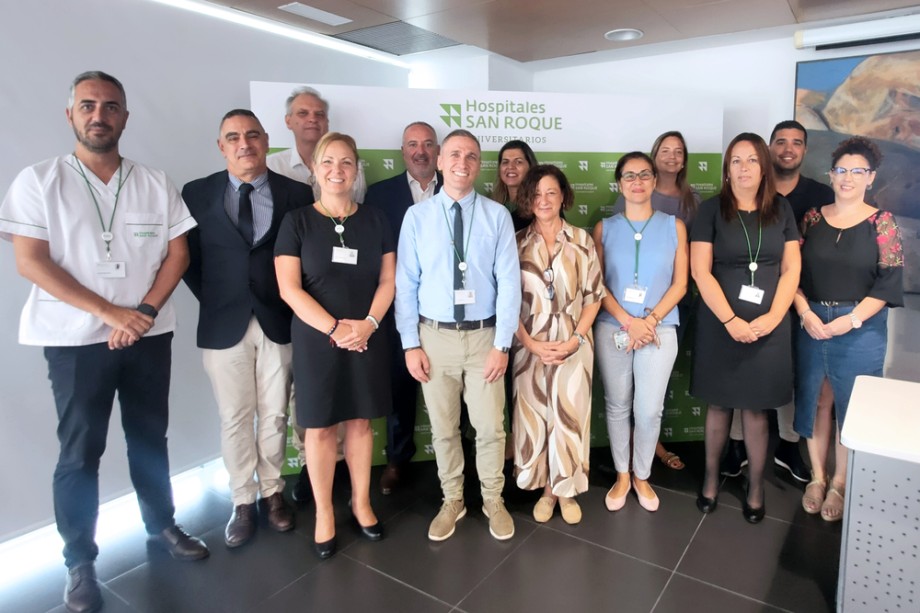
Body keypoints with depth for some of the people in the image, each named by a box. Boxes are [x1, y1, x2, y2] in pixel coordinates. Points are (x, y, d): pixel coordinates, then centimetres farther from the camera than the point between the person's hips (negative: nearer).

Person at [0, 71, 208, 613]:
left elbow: (178, 254, 1)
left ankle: (162, 524, 31)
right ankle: (80, 561, 20)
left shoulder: (156, 183, 5)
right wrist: (109, 312, -16)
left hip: (149, 335, 3)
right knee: (80, 451, 5)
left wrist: (143, 312, -12)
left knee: (150, 437, 13)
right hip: (76, 338, -2)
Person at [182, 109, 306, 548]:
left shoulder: (297, 194, 1)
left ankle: (272, 492, 30)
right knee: (234, 419, 9)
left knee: (275, 416, 11)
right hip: (223, 325, 0)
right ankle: (243, 502, 26)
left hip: (279, 323, 0)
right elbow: (189, 258, 6)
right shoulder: (197, 194, 2)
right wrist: (212, 299, 0)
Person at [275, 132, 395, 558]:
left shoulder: (375, 220, 5)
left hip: (367, 338, 2)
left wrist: (368, 323, -13)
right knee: (320, 426, 6)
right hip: (316, 339, -1)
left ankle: (361, 503, 28)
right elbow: (289, 288, -8)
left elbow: (388, 279, 3)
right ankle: (323, 513, 23)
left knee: (360, 421, 11)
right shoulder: (297, 221, -1)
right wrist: (334, 328, -16)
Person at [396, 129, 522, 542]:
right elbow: (406, 284, 0)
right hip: (434, 336, 1)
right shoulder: (417, 216, 0)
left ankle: (492, 500, 33)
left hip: (483, 336, 0)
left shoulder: (497, 216, -2)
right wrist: (411, 343, -4)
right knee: (443, 429, 14)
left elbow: (509, 282, -5)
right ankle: (452, 500, 35)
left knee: (490, 427, 9)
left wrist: (502, 343, -9)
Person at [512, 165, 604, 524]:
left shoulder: (582, 241, 1)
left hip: (573, 345, 0)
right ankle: (546, 489, 27)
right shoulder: (517, 243, 1)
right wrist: (530, 343, -10)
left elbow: (593, 296, 2)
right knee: (534, 417, 8)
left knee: (569, 417, 7)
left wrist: (575, 339, -9)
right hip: (530, 346, 1)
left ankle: (567, 490, 26)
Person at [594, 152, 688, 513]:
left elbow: (680, 284, 2)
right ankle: (622, 476, 27)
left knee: (649, 410, 1)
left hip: (660, 329, 0)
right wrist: (629, 321, -11)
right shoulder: (604, 228, 5)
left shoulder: (674, 226, 5)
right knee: (617, 406, 8)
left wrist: (650, 320, -10)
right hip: (612, 329, 1)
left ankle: (642, 476, 25)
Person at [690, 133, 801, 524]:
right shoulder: (712, 210, -2)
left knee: (756, 408, 8)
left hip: (768, 326, 2)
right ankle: (711, 477, 27)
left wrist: (772, 317, -10)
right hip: (719, 323, -1)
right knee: (719, 404, 9)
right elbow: (700, 272, -8)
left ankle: (755, 487, 24)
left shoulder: (781, 210, 6)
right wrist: (731, 320, -14)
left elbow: (791, 270, 3)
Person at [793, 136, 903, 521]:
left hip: (861, 328, -2)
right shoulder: (813, 218, 5)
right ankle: (817, 478, 26)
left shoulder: (882, 223, -1)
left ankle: (839, 484, 24)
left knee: (850, 406, 8)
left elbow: (889, 282, -7)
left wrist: (851, 320, -16)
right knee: (814, 401, 9)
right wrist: (805, 313, -11)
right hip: (811, 324, 2)